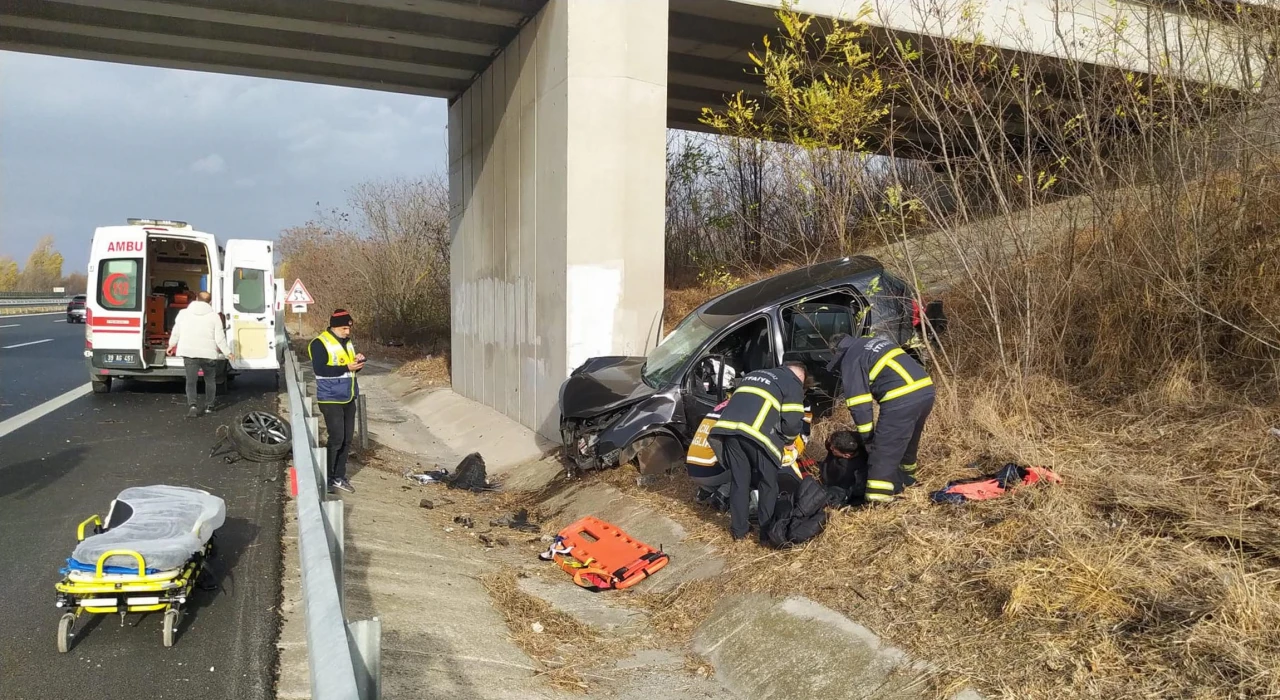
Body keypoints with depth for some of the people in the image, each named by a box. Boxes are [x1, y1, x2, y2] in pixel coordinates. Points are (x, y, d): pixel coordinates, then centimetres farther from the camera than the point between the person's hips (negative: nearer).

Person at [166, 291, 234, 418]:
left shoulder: (183, 313, 4)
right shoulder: (214, 316, -3)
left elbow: (176, 332, 10)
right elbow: (220, 338, -5)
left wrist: (171, 345, 26)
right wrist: (227, 352, 5)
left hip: (189, 353, 1)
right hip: (208, 354, -1)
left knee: (191, 381, 3)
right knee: (210, 380, 18)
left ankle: (192, 405, -17)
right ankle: (209, 406, 24)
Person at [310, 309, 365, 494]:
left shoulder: (348, 341, 11)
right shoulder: (319, 343, -12)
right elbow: (320, 369, -22)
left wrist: (358, 362, -3)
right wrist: (346, 368, -25)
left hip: (348, 399, 8)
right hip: (331, 399, -7)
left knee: (347, 439, 9)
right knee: (336, 439, -8)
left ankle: (339, 477, 19)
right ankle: (326, 478, 5)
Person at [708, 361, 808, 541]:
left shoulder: (753, 375, 32)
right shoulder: (793, 384, 12)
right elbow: (793, 421, 3)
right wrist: (788, 441, 22)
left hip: (728, 428, 6)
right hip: (757, 433, -6)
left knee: (739, 481, 17)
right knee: (768, 484, 10)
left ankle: (738, 529, 23)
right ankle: (767, 531, 13)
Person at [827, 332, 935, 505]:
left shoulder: (851, 360, 3)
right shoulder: (874, 341, 27)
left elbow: (858, 403, -3)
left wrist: (867, 436, 5)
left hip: (901, 399, -9)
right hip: (926, 390, 9)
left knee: (884, 450, -3)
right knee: (908, 441, 28)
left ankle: (878, 499, -4)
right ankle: (905, 478, 44)